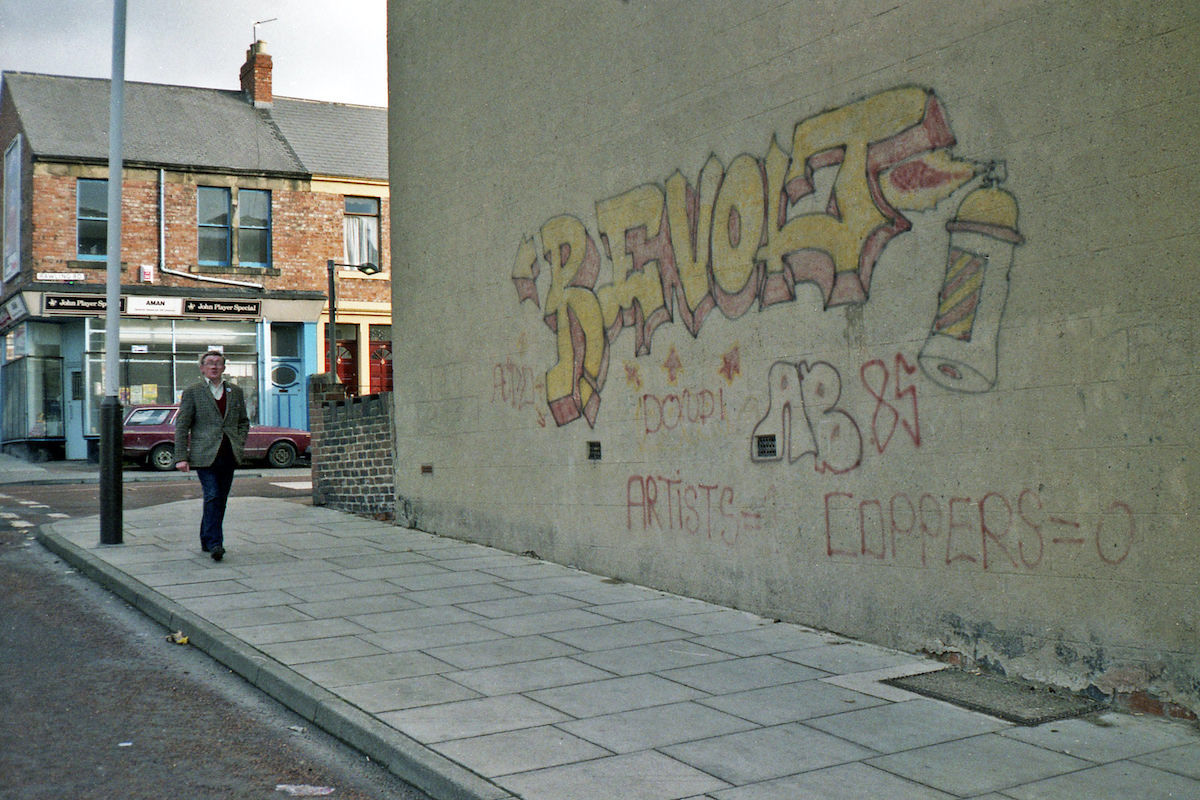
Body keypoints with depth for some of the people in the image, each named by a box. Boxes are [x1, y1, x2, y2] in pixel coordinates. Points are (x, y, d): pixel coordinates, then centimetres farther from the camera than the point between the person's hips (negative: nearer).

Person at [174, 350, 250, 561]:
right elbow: (181, 426, 0)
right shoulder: (192, 392, 2)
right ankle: (214, 543, -13)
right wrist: (181, 457, -6)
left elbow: (244, 421, 23)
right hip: (204, 455, -4)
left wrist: (240, 443, 6)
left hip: (229, 456, 4)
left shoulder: (235, 392, 14)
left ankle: (206, 540, 22)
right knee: (212, 497, -13)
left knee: (219, 500, 9)